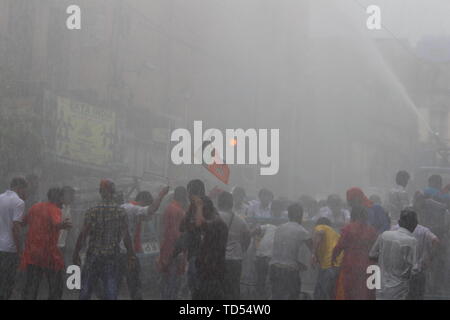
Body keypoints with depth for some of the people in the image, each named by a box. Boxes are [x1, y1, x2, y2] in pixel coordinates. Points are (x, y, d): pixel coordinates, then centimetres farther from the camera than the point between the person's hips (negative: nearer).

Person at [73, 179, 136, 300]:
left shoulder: (92, 211, -8)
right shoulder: (121, 212, -2)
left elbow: (83, 235, -9)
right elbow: (126, 236, -1)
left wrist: (76, 254, -1)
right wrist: (131, 255, 7)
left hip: (93, 255, -1)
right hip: (112, 257, 2)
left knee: (85, 290, 8)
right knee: (111, 291, 6)